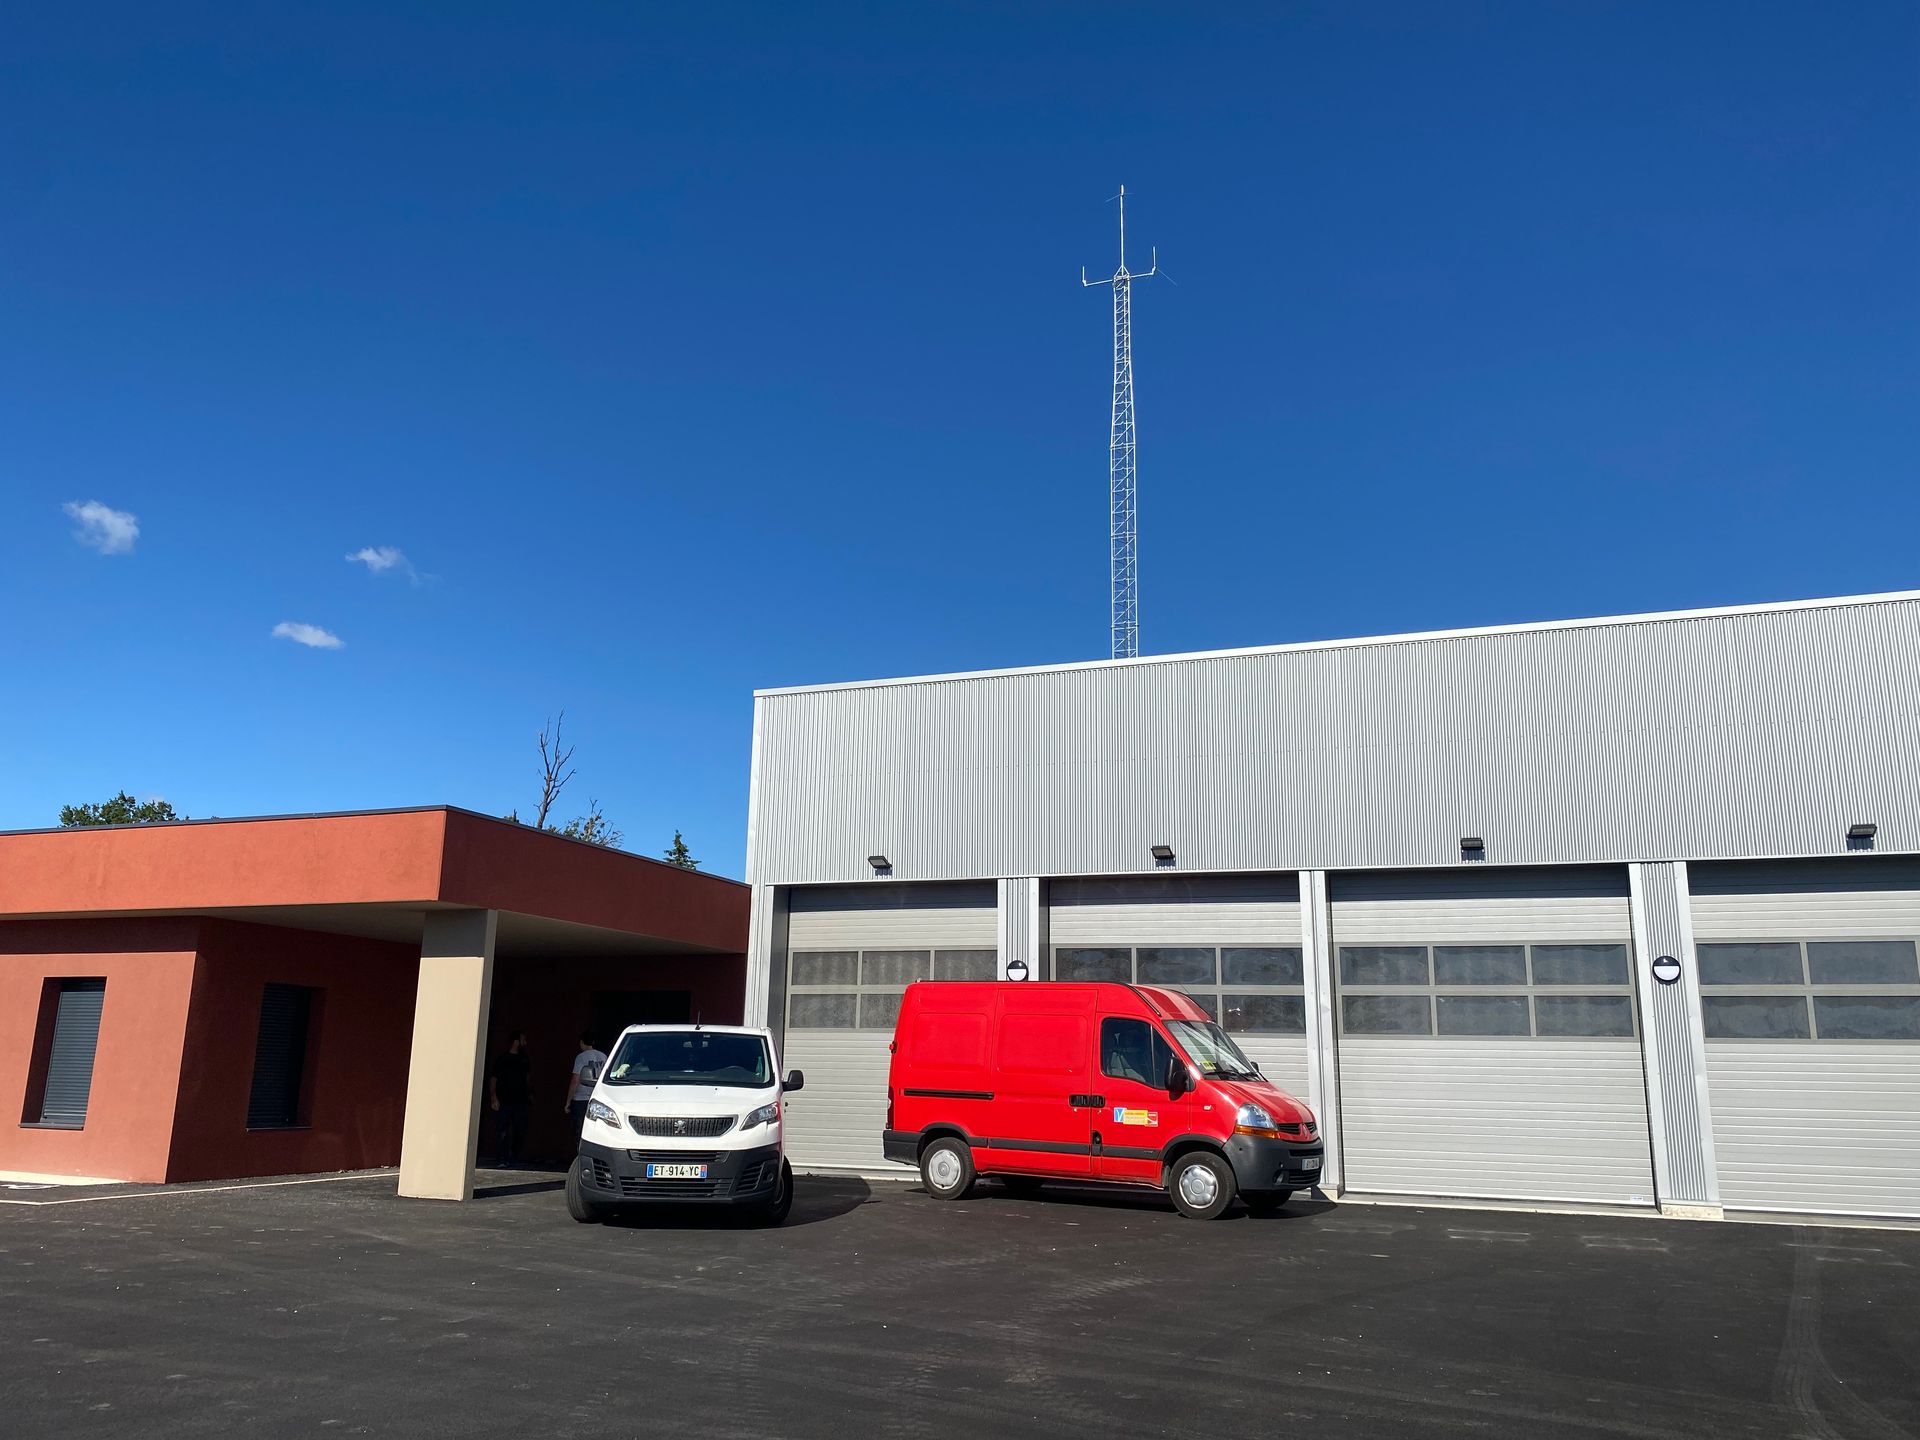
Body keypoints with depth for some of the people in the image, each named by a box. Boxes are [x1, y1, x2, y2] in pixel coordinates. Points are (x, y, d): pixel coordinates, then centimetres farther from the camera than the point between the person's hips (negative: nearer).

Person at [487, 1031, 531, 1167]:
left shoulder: (524, 1060, 14)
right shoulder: (501, 1059, -2)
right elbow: (493, 1079, -4)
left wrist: (530, 1095, 16)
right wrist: (494, 1098, -13)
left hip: (521, 1101, 5)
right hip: (504, 1102, -5)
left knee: (520, 1132, 3)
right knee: (501, 1132, -7)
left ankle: (514, 1158, 11)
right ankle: (500, 1159, -3)